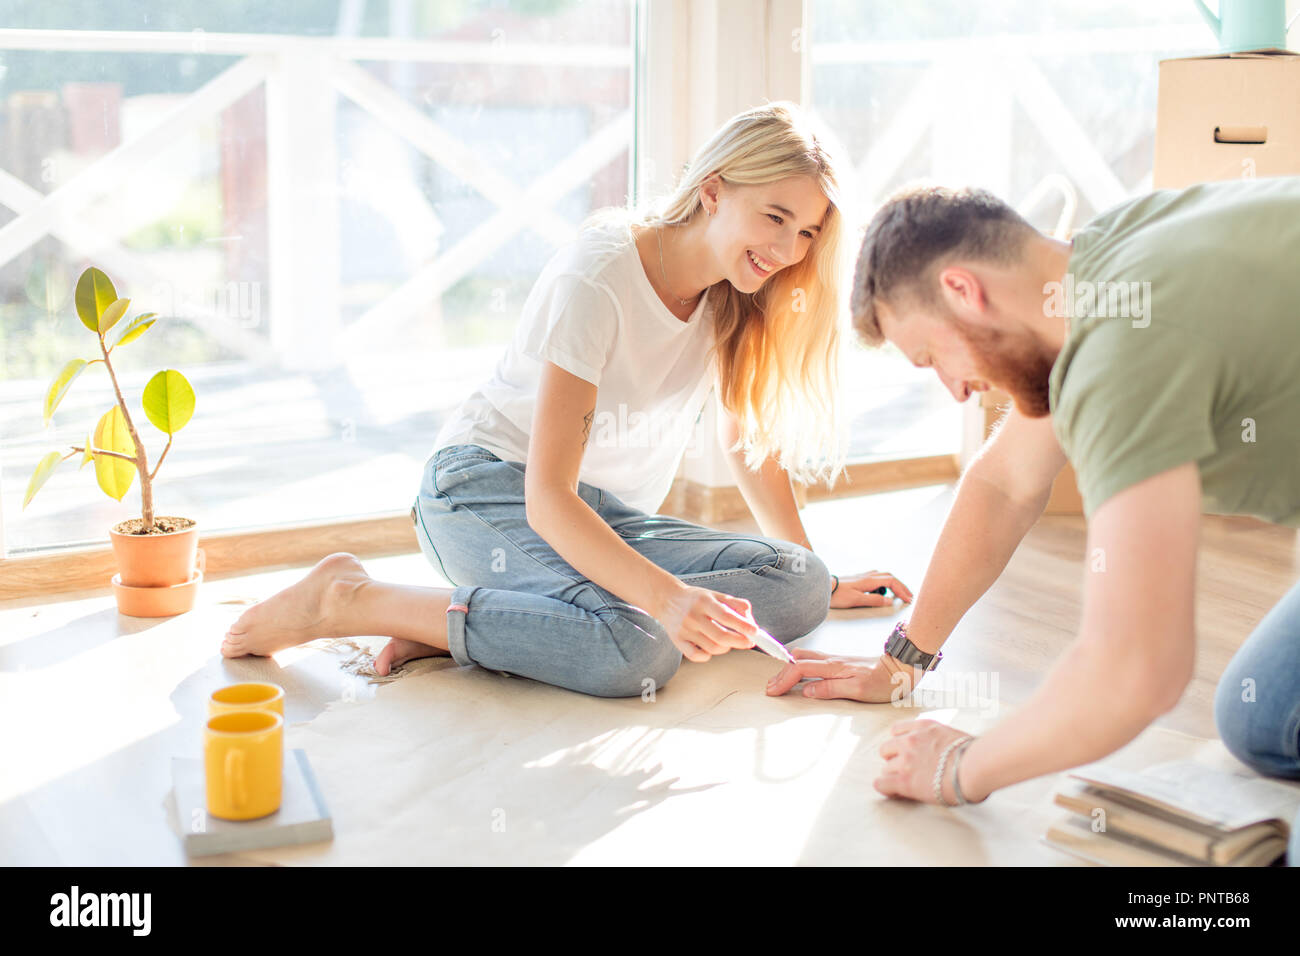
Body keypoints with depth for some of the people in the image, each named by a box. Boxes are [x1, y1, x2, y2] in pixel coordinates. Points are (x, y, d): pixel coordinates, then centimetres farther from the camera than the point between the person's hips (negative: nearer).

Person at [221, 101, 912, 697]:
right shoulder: (597, 279, -23)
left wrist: (820, 579, 9)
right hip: (489, 489, -8)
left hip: (602, 512, 8)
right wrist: (668, 597, -42)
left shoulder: (739, 294, -1)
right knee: (635, 649, -37)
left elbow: (748, 440, 13)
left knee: (799, 590, -18)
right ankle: (349, 599, -17)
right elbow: (548, 499, -28)